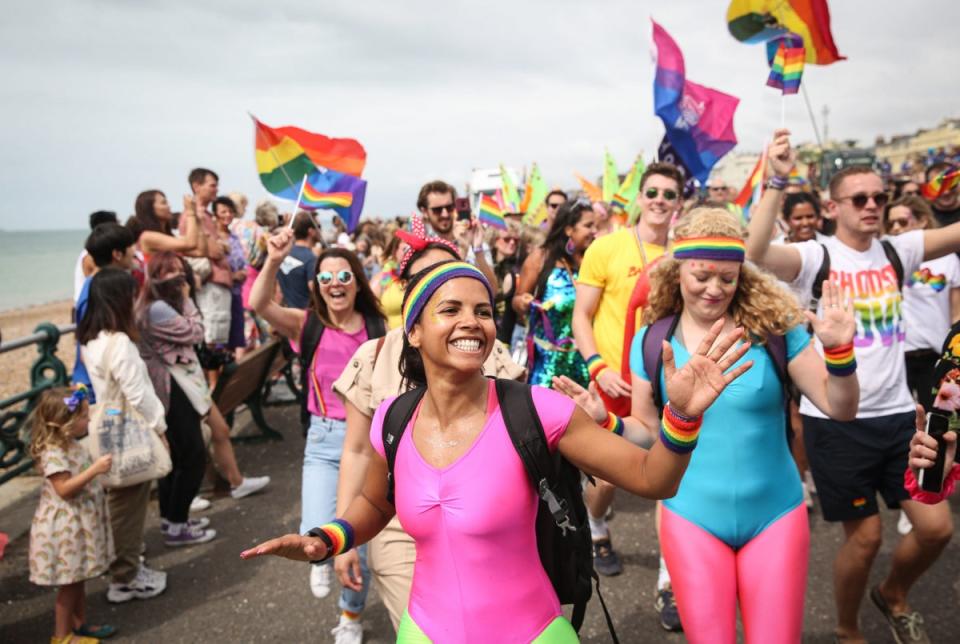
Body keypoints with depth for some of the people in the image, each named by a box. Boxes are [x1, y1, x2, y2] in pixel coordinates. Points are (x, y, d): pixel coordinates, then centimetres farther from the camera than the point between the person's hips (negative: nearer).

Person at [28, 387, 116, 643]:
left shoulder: (70, 444, 6)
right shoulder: (53, 453, -24)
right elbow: (65, 489, -29)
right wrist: (95, 470, -32)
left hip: (79, 523, 9)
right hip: (65, 526, -9)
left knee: (77, 579, 20)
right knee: (69, 583, 4)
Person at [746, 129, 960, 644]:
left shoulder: (898, 251, 5)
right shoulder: (815, 257, -10)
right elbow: (754, 253, -29)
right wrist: (778, 181, -35)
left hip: (897, 414, 5)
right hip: (836, 421, -5)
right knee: (864, 536, 5)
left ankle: (893, 596, 39)